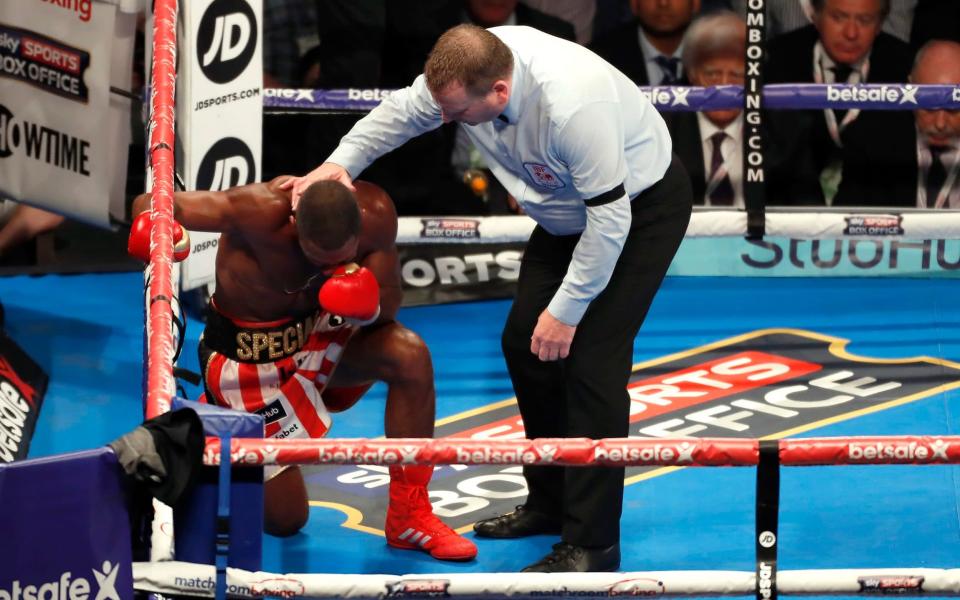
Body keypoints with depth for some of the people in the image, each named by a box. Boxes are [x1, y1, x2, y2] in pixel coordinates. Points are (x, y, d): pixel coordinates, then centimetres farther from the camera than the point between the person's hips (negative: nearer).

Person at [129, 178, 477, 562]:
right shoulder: (263, 212, -34)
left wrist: (368, 306, -35)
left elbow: (389, 307, -11)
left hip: (322, 330, 4)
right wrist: (154, 226, -52)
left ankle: (410, 516, -10)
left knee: (410, 354, -26)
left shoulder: (374, 214, -22)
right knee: (286, 519, -3)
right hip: (249, 352, -4)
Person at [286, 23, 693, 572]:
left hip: (642, 206, -8)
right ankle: (549, 503, 25)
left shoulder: (573, 106, -41)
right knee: (523, 342, 9)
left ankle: (592, 543, -9)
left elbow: (610, 218, -32)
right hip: (570, 212, 9)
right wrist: (342, 163, -12)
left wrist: (566, 309, -23)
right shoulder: (467, 69, -19)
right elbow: (401, 111, 2)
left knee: (591, 358, -16)